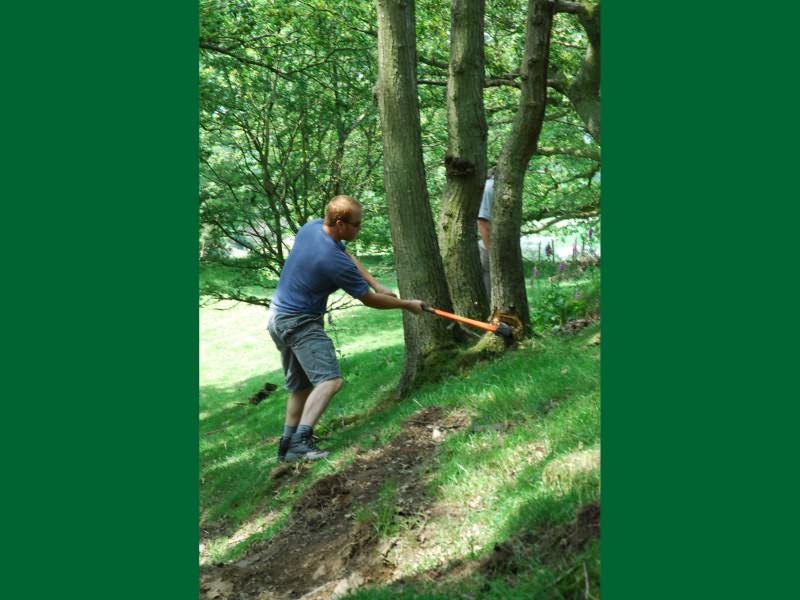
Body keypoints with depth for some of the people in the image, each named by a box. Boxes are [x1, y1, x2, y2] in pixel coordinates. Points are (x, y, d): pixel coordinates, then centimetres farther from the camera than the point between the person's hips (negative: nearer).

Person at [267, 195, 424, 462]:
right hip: (299, 323, -10)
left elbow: (349, 257, 14)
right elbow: (370, 300, -12)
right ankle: (301, 441, -30)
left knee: (300, 385, 17)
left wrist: (376, 284, 4)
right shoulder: (335, 262, -25)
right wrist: (408, 305, 2)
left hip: (278, 317, 10)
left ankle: (288, 445, 18)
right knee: (330, 379, -20)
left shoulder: (312, 227, -1)